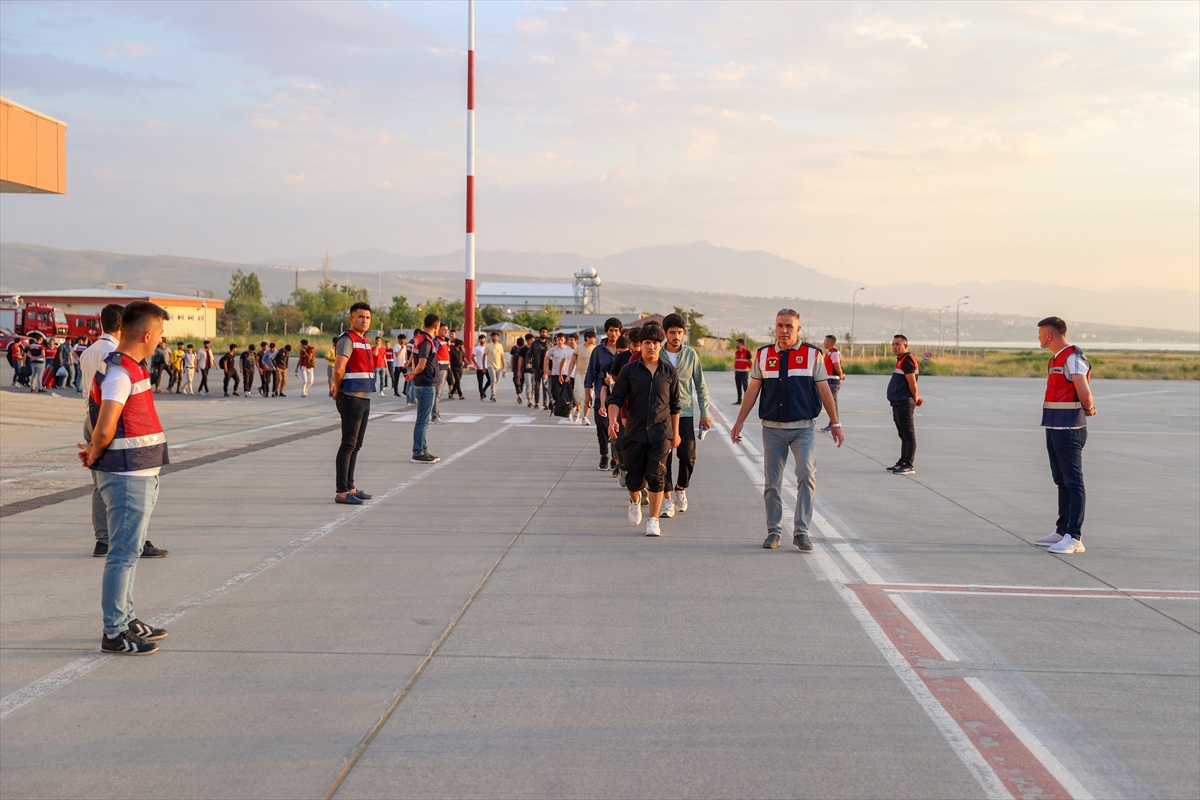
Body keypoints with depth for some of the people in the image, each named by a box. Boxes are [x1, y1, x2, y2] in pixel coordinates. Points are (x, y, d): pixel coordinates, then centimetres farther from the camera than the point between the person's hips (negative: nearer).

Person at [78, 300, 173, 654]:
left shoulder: (131, 369, 14)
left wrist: (96, 452, 4)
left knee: (130, 551, 18)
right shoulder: (120, 373, -19)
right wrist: (96, 454, -6)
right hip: (128, 476, -10)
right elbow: (105, 429, -25)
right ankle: (114, 633, 1)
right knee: (124, 553, -5)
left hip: (141, 475, 10)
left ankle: (125, 619, 28)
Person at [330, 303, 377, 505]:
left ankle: (350, 487, 21)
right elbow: (338, 369, -21)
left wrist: (337, 388, 14)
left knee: (356, 445, 13)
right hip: (351, 398, -9)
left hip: (364, 398, 9)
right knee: (348, 445, -9)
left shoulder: (365, 341, 17)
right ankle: (342, 492, -8)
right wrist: (338, 389, -4)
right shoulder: (347, 339, -12)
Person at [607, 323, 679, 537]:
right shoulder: (629, 370, 2)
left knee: (656, 476, -9)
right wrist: (613, 419, -16)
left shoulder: (670, 372, 5)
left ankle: (653, 520, -2)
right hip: (635, 431, 0)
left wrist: (675, 433, 14)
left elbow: (674, 405, 12)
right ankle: (635, 501, 40)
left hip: (660, 432, 0)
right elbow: (615, 398, 1)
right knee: (634, 476, 7)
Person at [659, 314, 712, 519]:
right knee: (663, 458, -2)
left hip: (685, 412, 1)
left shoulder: (691, 354, 2)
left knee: (688, 457, -4)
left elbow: (700, 385, 7)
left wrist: (705, 413, 3)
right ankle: (668, 500, 7)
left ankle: (681, 489, 23)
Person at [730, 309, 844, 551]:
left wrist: (835, 424, 3)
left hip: (803, 428, -2)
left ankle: (801, 531, -9)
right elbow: (752, 390, 11)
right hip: (772, 428, 2)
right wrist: (739, 422, 10)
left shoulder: (812, 354, 2)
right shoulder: (763, 355, 6)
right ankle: (774, 531, 15)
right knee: (772, 483, 4)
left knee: (807, 476, -15)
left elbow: (824, 390, 4)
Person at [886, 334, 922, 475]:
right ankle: (902, 463, 22)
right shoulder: (901, 360, 18)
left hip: (904, 404, -11)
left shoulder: (907, 360, -14)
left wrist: (915, 399, -7)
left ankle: (908, 466, -8)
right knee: (904, 435, 16)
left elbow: (912, 382, -18)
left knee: (908, 435, -8)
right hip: (898, 404, 11)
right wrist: (916, 398, 15)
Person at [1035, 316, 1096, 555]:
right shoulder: (1055, 359, 17)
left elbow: (1084, 392, -21)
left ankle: (1074, 537, -6)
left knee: (1073, 482, -7)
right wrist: (1089, 406, 8)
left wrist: (1088, 408, -2)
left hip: (1069, 429, -10)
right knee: (1061, 481, 15)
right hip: (1053, 426, 10)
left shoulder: (1073, 357, -14)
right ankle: (1062, 531, 23)